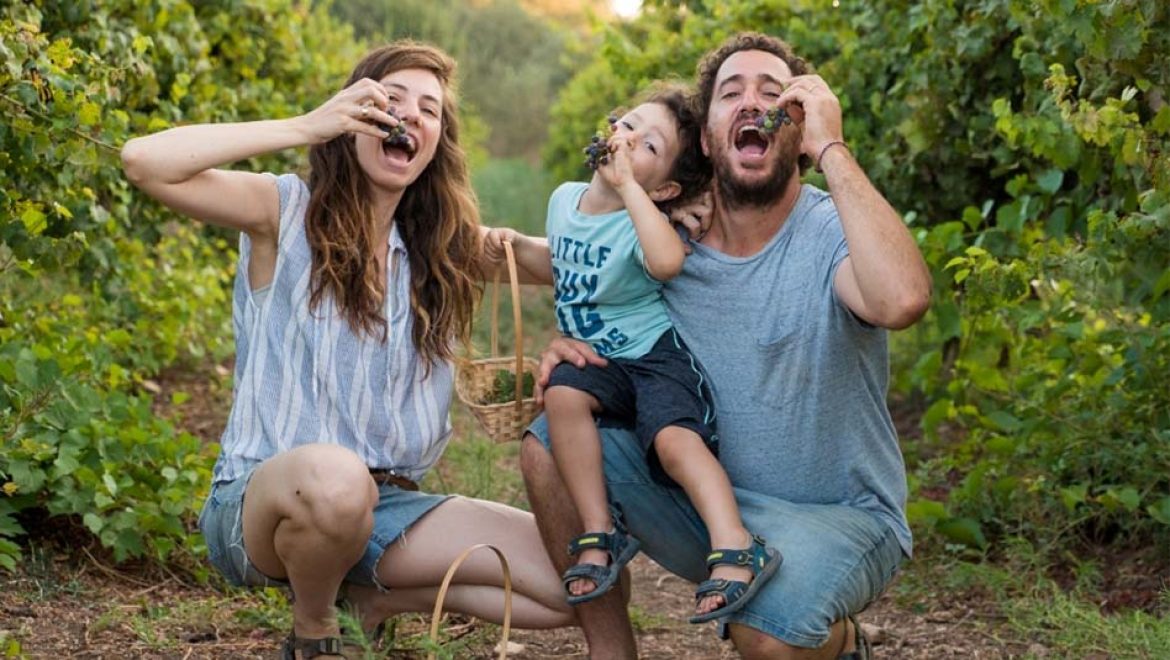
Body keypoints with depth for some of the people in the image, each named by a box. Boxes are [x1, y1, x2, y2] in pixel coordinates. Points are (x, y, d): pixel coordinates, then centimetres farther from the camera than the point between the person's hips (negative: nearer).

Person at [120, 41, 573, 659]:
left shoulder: (439, 249, 11)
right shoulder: (286, 212, -3)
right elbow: (144, 161, -17)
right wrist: (306, 126, -17)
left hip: (386, 505, 5)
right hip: (262, 498, -5)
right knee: (333, 475, -42)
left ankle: (371, 597, 12)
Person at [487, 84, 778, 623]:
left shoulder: (638, 224, -17)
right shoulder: (565, 199, 7)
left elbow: (667, 261, -44)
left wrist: (627, 184, -38)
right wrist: (515, 246, 10)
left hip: (656, 354, -6)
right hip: (598, 360, 6)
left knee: (673, 436, -31)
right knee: (562, 393, -26)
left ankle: (736, 549, -34)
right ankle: (600, 532, -21)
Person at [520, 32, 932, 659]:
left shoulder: (833, 235, -16)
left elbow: (903, 300, -40)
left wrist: (831, 147, -31)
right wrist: (569, 347, -11)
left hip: (838, 517, -4)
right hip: (706, 501, 5)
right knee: (553, 438, -11)